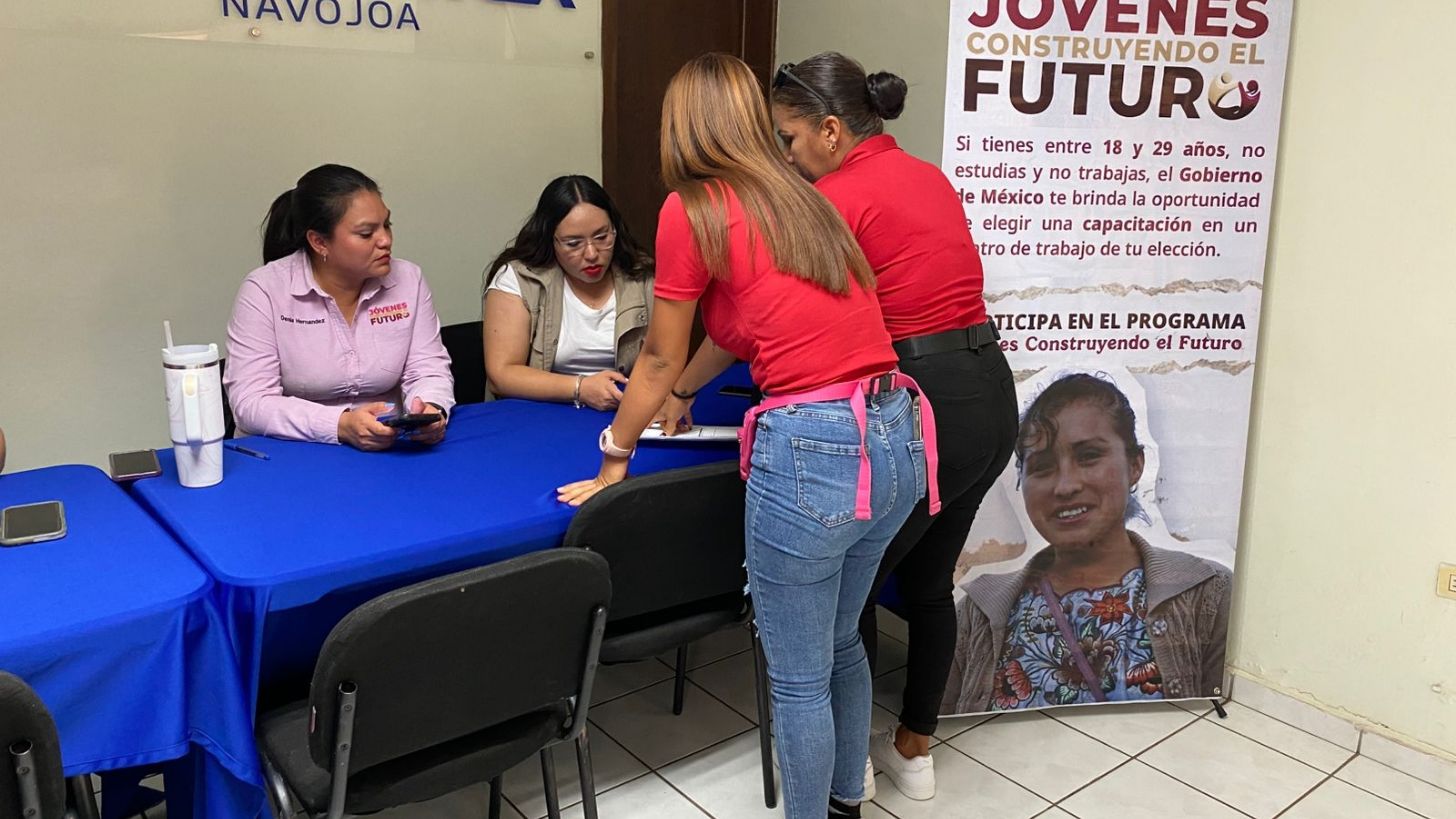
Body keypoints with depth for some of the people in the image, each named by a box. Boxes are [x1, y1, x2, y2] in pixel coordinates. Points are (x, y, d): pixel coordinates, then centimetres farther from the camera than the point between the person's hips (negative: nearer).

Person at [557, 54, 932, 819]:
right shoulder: (800, 197, 18)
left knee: (797, 679, 12)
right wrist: (681, 389, 47)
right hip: (897, 436, 8)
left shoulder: (692, 208, -3)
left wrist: (615, 456, 21)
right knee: (840, 642, 27)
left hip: (813, 449, -8)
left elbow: (660, 358, 6)